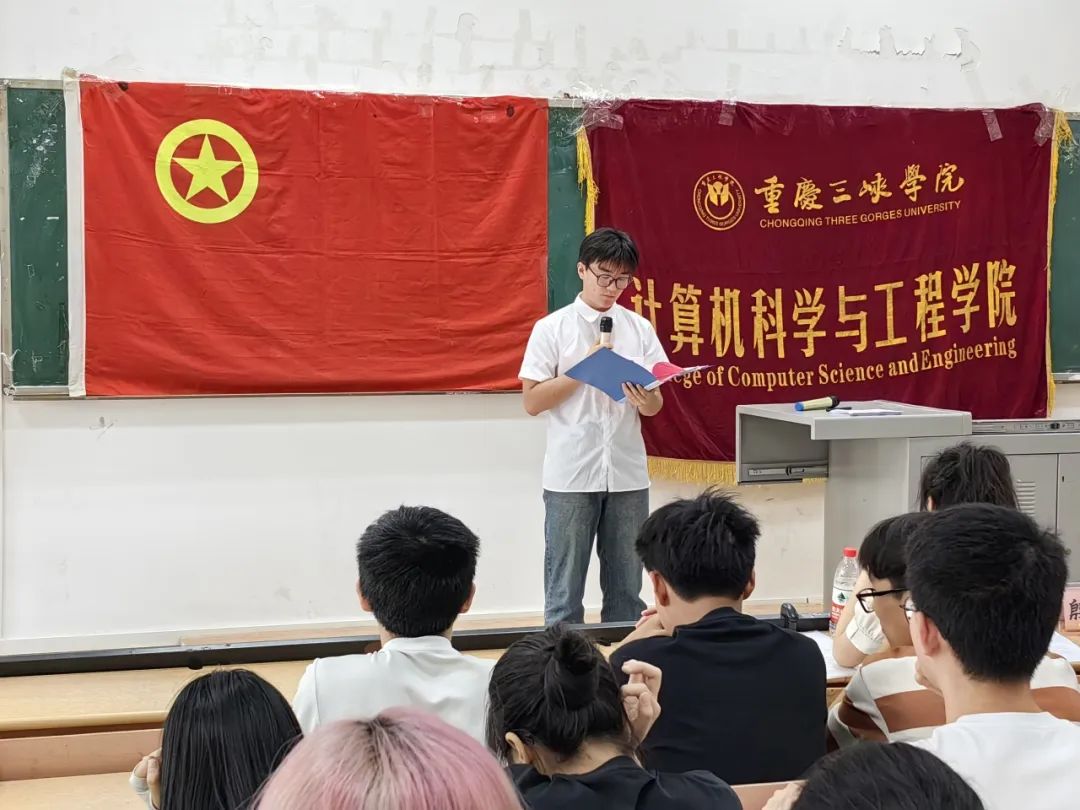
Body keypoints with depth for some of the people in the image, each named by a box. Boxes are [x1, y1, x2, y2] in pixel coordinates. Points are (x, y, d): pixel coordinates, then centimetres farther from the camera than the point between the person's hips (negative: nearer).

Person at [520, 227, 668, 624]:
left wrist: (645, 401, -16)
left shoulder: (640, 329, 7)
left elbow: (656, 405, 7)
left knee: (626, 588, 11)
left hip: (627, 473, 3)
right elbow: (532, 402, -5)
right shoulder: (551, 328, -2)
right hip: (571, 475, -3)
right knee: (564, 591, 3)